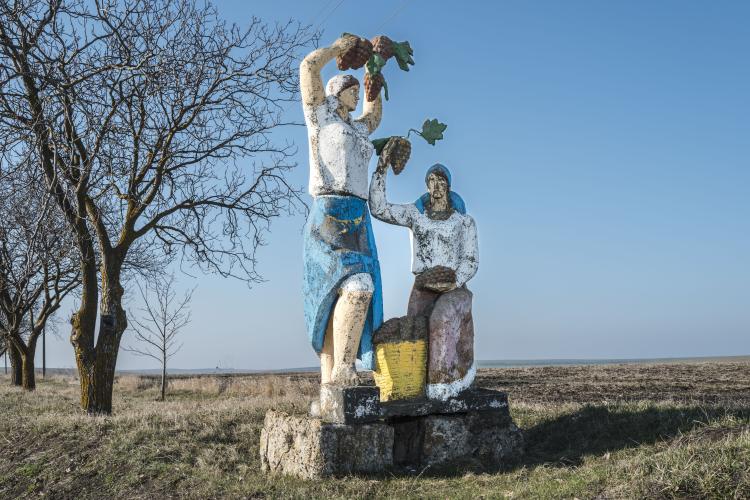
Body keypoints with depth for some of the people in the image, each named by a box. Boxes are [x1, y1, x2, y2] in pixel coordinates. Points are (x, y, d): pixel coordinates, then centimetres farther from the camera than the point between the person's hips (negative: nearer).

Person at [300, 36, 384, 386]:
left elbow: (374, 113, 50)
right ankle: (342, 372, -24)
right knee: (357, 287, -28)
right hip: (329, 215, -7)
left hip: (357, 221, 8)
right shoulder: (320, 115, 9)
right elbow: (309, 66, 0)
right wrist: (338, 47, 15)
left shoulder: (357, 129, 28)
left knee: (339, 301, -1)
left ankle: (329, 387, -3)